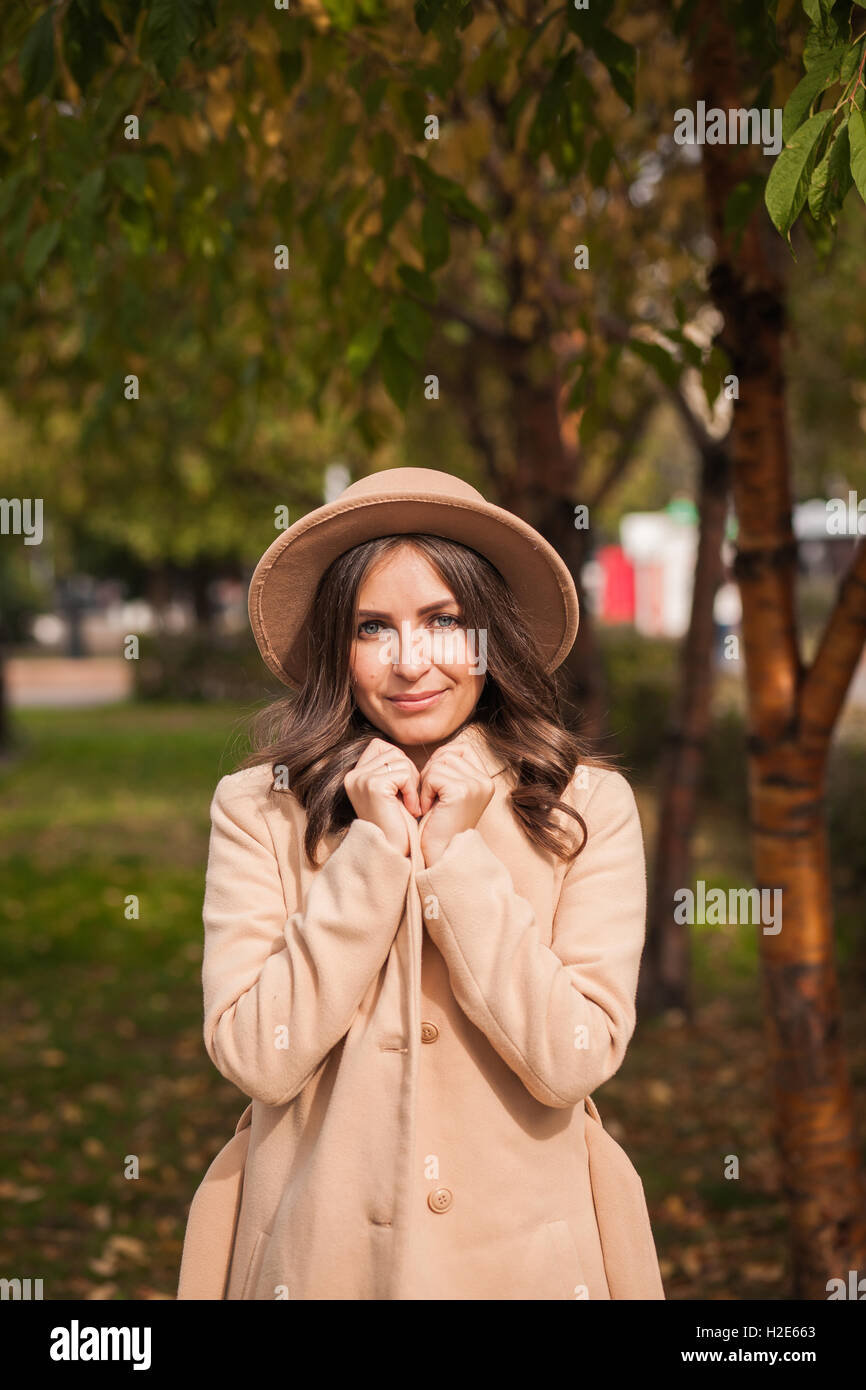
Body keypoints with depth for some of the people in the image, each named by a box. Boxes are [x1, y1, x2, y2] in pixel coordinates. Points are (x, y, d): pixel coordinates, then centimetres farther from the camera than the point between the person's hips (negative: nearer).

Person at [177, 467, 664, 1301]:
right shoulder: (257, 808, -5)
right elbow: (255, 1059, -14)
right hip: (321, 1251, 0)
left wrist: (455, 857, -16)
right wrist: (375, 849, -16)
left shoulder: (589, 806, -5)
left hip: (523, 1252, 0)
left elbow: (572, 1062, -13)